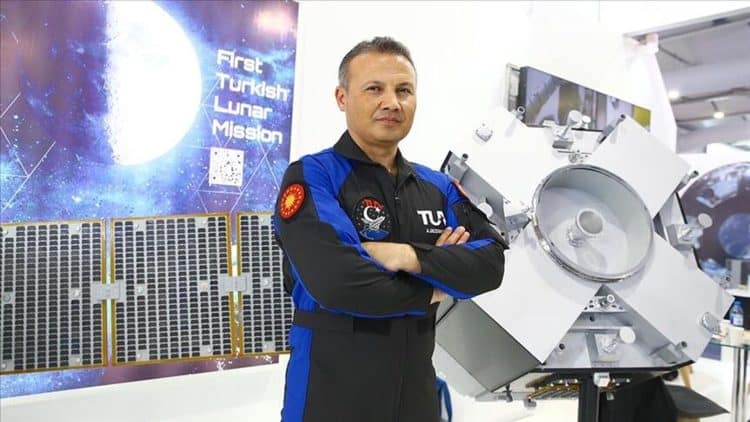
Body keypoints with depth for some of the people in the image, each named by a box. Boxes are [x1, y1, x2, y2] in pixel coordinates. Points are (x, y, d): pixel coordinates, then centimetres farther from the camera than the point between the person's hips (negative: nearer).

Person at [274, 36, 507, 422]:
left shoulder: (437, 187, 5)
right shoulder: (311, 176, -13)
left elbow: (491, 263, -5)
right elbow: (338, 280, -27)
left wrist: (412, 257, -20)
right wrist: (430, 291, -11)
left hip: (416, 386, 6)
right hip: (332, 391, -5)